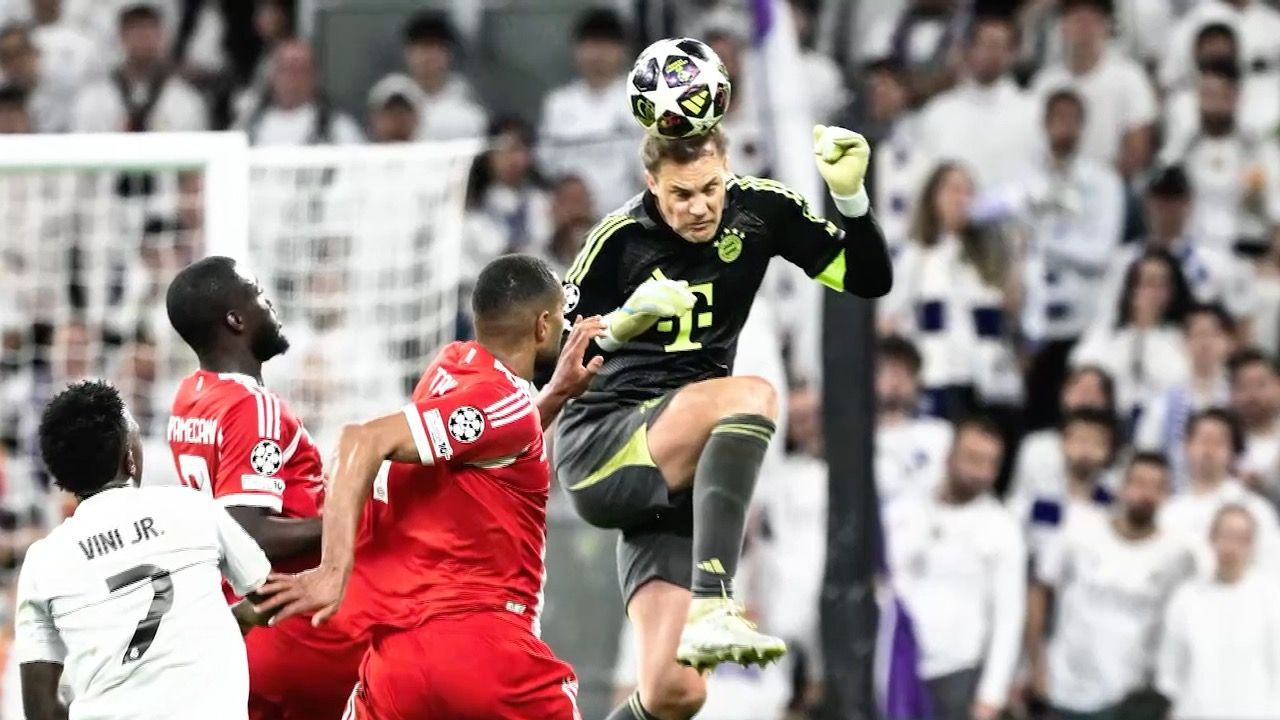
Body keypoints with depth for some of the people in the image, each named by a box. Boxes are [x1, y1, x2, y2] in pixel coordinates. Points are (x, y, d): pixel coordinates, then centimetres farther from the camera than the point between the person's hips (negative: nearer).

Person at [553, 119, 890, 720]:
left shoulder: (760, 209, 3)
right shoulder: (619, 239, -6)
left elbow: (869, 281, 5)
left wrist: (850, 195, -11)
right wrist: (623, 322, -21)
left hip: (672, 481, 5)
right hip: (596, 451, -5)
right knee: (751, 396, -33)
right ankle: (712, 609, -46)